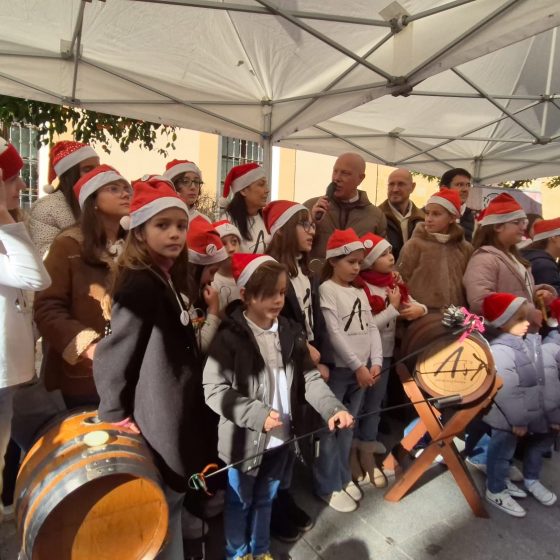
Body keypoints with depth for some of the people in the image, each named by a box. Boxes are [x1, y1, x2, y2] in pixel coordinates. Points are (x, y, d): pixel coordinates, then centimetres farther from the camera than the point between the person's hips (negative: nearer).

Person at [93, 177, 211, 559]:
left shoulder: (168, 280, 6)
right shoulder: (140, 285, -23)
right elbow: (108, 360, -22)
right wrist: (116, 418, -13)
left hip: (178, 421, 9)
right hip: (157, 428, -9)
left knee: (170, 505, 24)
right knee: (161, 512, 10)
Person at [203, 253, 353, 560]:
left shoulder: (290, 333, -3)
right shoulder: (230, 337, -19)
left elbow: (310, 377, -3)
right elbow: (214, 390, -20)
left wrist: (332, 408, -19)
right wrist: (258, 414, -28)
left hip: (280, 437, 5)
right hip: (245, 440, -4)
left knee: (265, 499, 26)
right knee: (240, 502, 20)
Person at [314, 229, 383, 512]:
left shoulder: (360, 292, 11)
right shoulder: (327, 289, -10)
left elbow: (371, 329, 7)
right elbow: (334, 333, -16)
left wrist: (375, 362, -5)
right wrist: (357, 366, -16)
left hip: (362, 368, 6)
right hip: (339, 368, -6)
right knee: (330, 427, 4)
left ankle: (343, 477, 32)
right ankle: (328, 486, 19)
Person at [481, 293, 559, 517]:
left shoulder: (535, 345, 2)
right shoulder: (499, 351, -23)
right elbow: (506, 392, -24)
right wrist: (518, 421, -21)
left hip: (536, 414, 8)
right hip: (508, 418, -8)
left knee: (539, 445, 25)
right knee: (502, 451, 6)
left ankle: (531, 480, 49)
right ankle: (495, 491, 25)